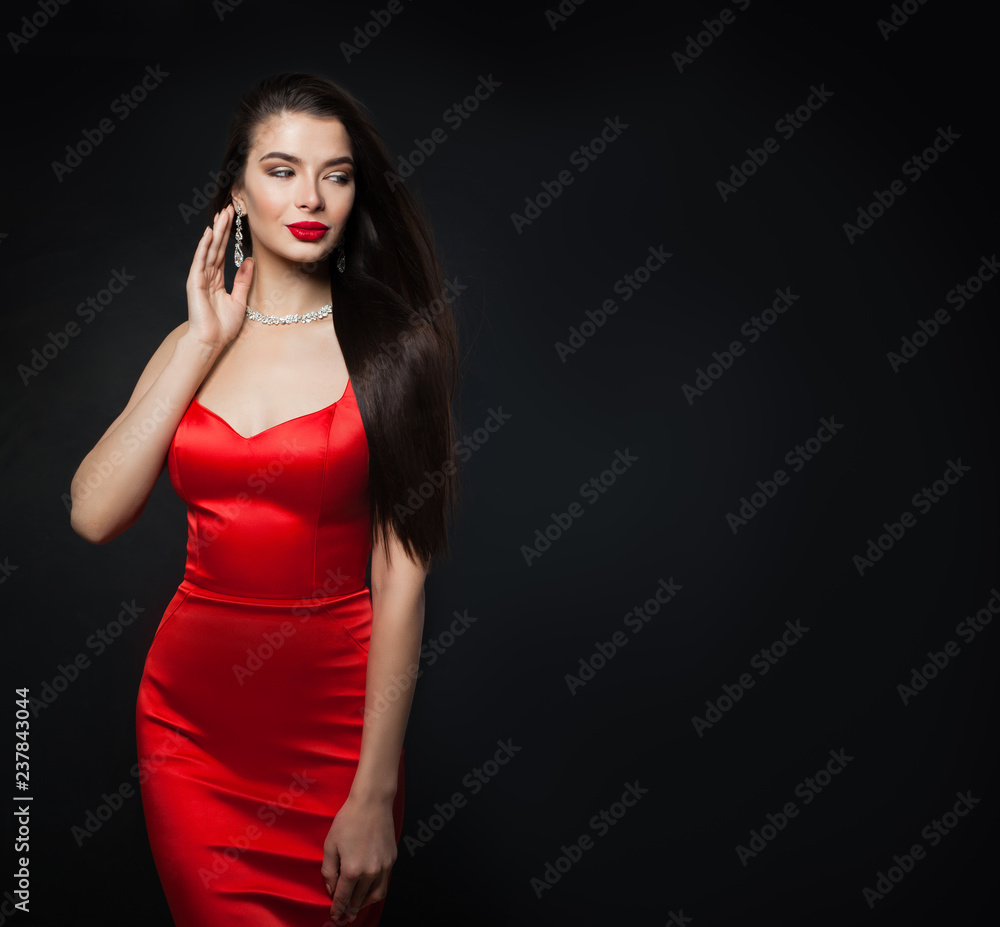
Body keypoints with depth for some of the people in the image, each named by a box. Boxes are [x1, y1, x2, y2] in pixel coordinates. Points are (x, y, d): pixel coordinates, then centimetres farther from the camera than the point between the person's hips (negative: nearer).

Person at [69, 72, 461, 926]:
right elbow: (94, 514, -8)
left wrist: (376, 796, -14)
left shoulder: (389, 345, -8)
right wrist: (203, 342, -8)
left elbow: (400, 579, -12)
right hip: (189, 717, 3)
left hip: (333, 719, -3)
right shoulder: (192, 344, 5)